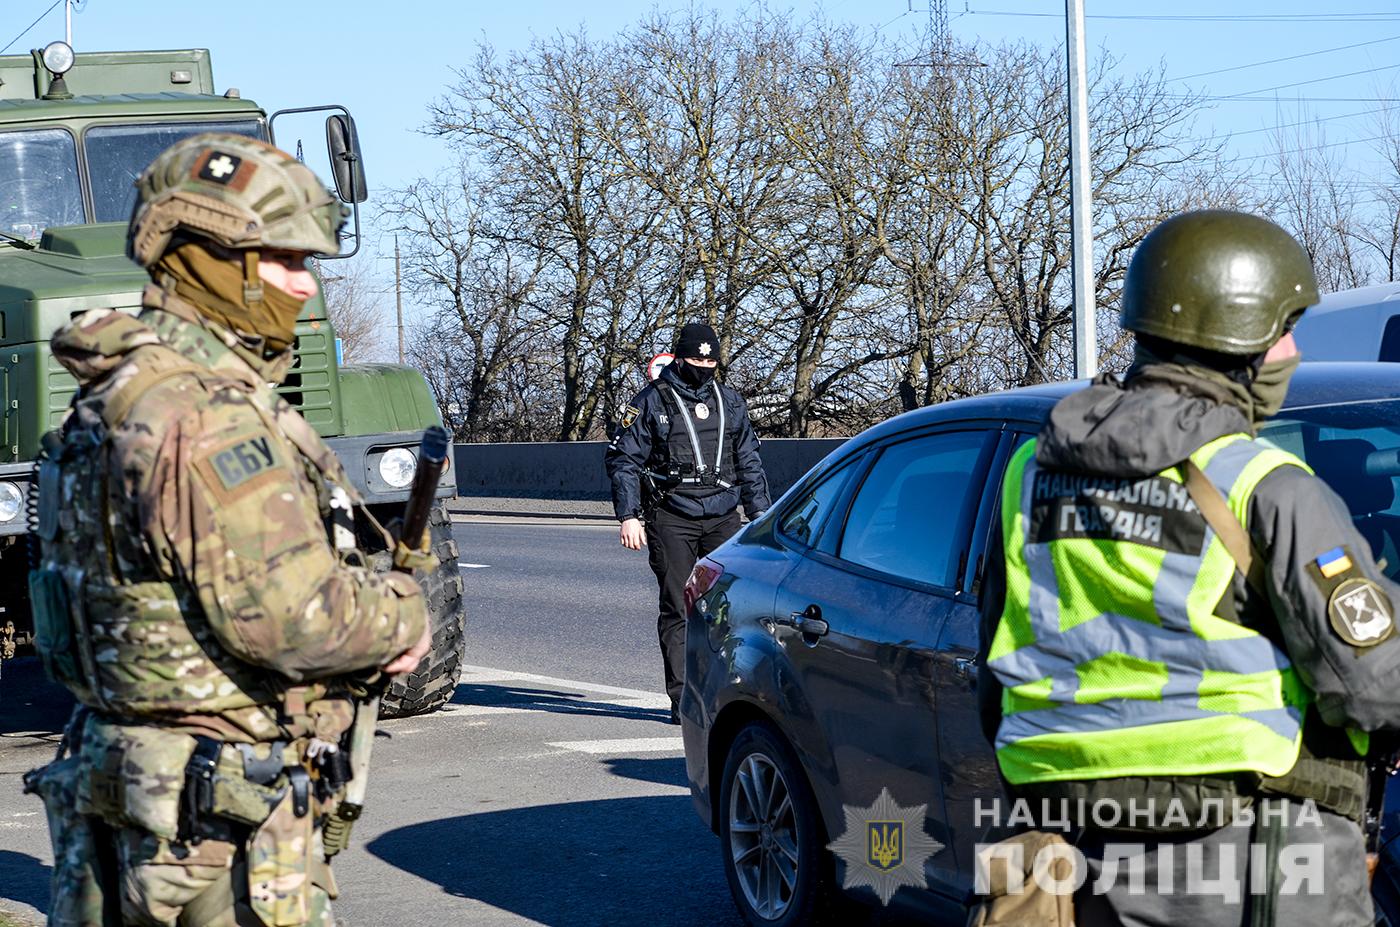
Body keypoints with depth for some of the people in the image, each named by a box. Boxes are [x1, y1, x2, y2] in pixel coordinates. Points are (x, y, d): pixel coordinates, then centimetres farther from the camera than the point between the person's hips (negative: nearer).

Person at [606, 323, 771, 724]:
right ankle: (682, 700, 0)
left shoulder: (730, 402, 14)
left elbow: (749, 462, 21)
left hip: (722, 517, 3)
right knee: (677, 608, -3)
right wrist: (629, 517, -7)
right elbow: (623, 460, 1)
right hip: (671, 520, -3)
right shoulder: (652, 401, 1)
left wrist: (760, 516, 16)